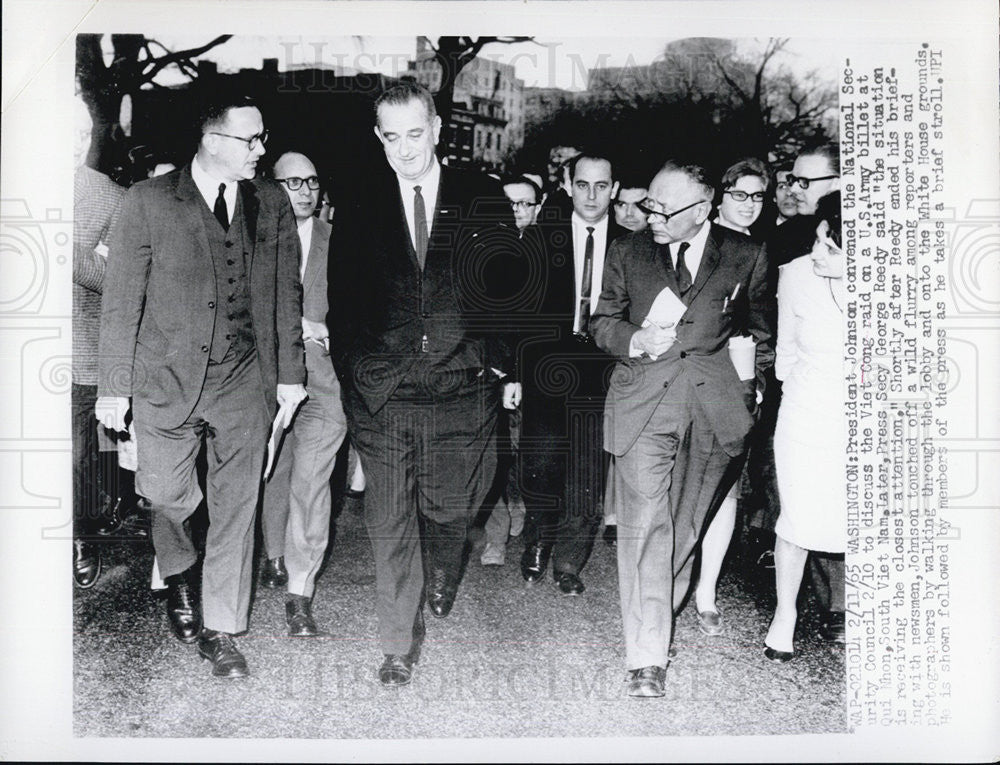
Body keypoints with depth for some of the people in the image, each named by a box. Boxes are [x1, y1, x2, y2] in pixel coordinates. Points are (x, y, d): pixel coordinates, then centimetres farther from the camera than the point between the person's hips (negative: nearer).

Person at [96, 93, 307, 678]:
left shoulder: (272, 203, 5)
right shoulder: (151, 200, -4)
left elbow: (287, 293, 9)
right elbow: (122, 299, -2)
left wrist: (290, 372, 6)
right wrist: (115, 385, -3)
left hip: (246, 383, 2)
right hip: (167, 379, -2)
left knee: (237, 507, 7)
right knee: (166, 496, 5)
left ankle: (220, 630, 23)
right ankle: (179, 574, 39)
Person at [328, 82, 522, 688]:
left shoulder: (486, 202, 3)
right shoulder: (358, 211, 5)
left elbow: (511, 290, 6)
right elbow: (342, 304, 9)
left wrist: (511, 368, 3)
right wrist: (353, 377, 4)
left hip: (463, 388, 0)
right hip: (382, 395, 1)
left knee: (451, 510, 12)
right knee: (390, 525, 4)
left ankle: (443, 579, 47)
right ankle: (401, 644, 21)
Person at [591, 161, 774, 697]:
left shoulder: (746, 258, 4)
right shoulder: (628, 252, 6)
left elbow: (762, 332, 16)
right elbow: (603, 322, 12)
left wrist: (752, 388, 12)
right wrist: (635, 340, -7)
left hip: (715, 410, 1)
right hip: (643, 403, -1)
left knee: (685, 523, 13)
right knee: (644, 525, -8)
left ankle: (658, 609, 35)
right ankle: (646, 657, -4)